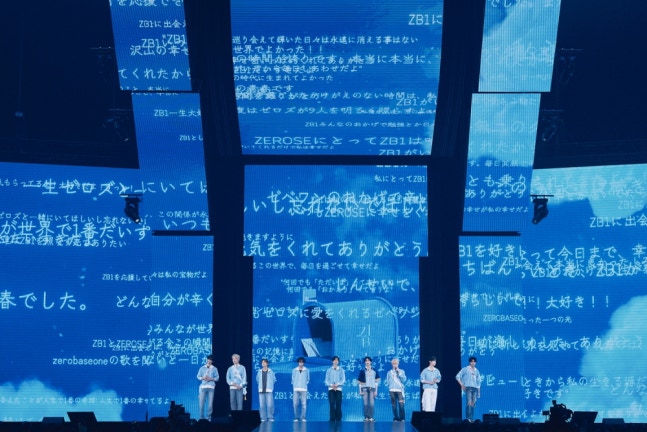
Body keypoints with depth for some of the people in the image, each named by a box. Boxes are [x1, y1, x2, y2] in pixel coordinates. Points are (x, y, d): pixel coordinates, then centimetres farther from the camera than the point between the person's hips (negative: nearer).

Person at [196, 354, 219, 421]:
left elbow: (217, 378, 7)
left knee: (210, 403, -5)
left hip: (211, 387, 0)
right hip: (203, 387, 0)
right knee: (201, 402, -5)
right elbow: (198, 376, 10)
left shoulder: (214, 369, 10)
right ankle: (201, 417, 2)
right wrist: (202, 378, -9)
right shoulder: (202, 368, 13)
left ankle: (208, 417, 0)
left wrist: (211, 379, -9)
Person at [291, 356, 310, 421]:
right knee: (295, 404, -4)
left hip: (304, 389, -1)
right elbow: (293, 379, 14)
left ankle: (303, 418, -2)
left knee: (304, 404, -6)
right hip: (296, 389, 1)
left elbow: (308, 379, 14)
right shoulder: (294, 370, 9)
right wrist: (294, 385, 5)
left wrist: (305, 384, 4)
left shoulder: (306, 370, 7)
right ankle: (296, 417, 4)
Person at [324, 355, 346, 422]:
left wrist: (337, 384, -15)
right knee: (332, 404, -8)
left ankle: (338, 419, -2)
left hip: (338, 389, 0)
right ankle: (332, 419, -8)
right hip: (331, 389, 0)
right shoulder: (329, 370, 13)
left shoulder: (341, 370, 11)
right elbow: (326, 380, 6)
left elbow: (343, 379, 2)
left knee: (338, 404, -5)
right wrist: (331, 385, -13)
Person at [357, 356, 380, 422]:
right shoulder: (362, 371, 10)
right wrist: (360, 391, 3)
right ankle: (366, 417, -5)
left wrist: (376, 391, 4)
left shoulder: (374, 371, 11)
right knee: (365, 403, -7)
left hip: (372, 388, 0)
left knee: (372, 404, -11)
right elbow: (359, 382, 10)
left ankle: (371, 417, -9)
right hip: (364, 388, 0)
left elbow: (376, 382, 11)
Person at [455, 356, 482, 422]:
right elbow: (458, 376, 2)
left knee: (473, 404, 2)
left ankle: (471, 418, 7)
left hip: (475, 388, 5)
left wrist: (479, 392, 15)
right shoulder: (465, 369, 4)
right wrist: (462, 385, -5)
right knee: (469, 403, -16)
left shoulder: (476, 371, 17)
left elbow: (478, 382, 19)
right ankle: (468, 418, -17)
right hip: (468, 388, -5)